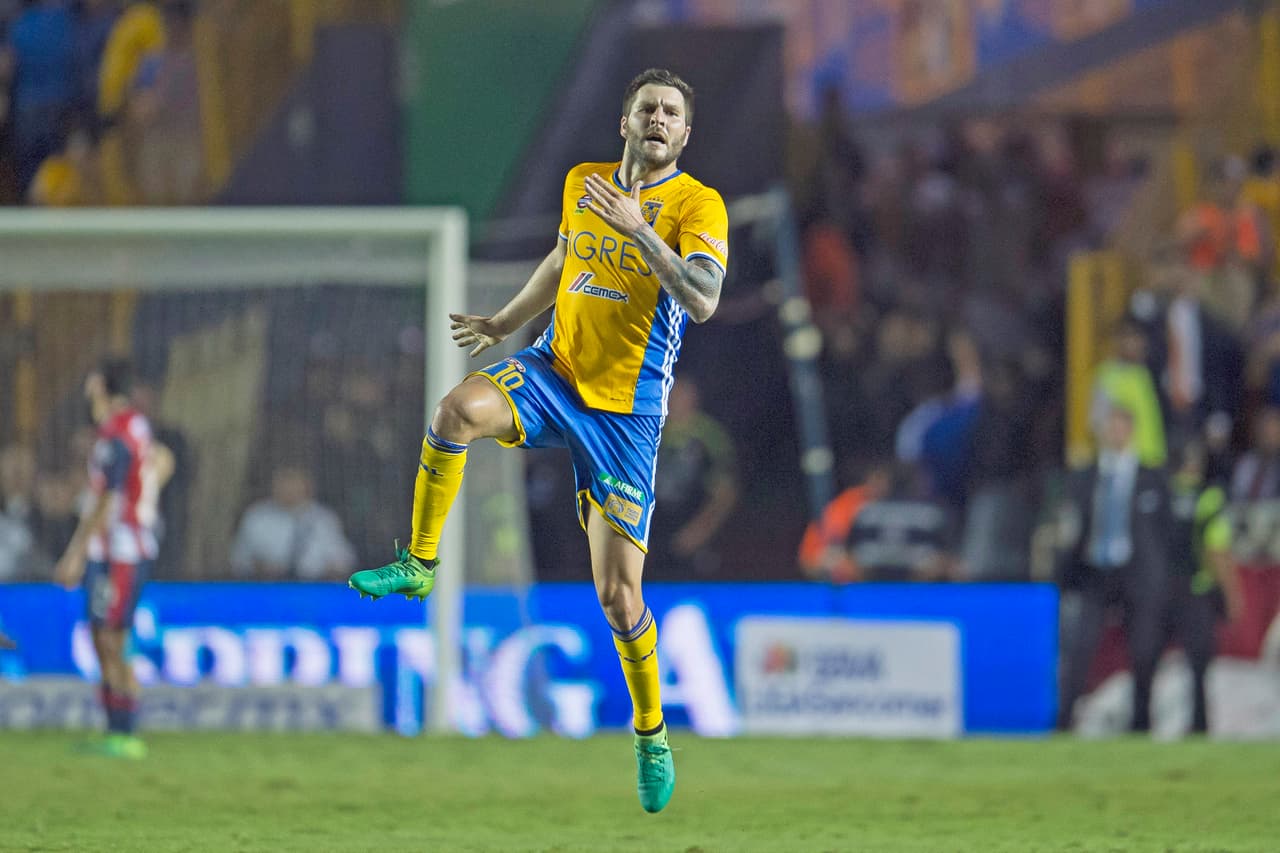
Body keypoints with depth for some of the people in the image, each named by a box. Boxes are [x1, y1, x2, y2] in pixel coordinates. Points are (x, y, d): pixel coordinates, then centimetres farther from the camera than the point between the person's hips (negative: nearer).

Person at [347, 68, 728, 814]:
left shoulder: (698, 205, -8)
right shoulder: (583, 184, 8)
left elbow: (704, 303, -24)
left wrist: (638, 228, -29)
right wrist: (504, 323, 27)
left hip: (626, 411, -3)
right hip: (554, 374, 3)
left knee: (618, 593, -5)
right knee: (461, 409, -33)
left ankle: (651, 732, 18)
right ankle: (419, 565, -16)